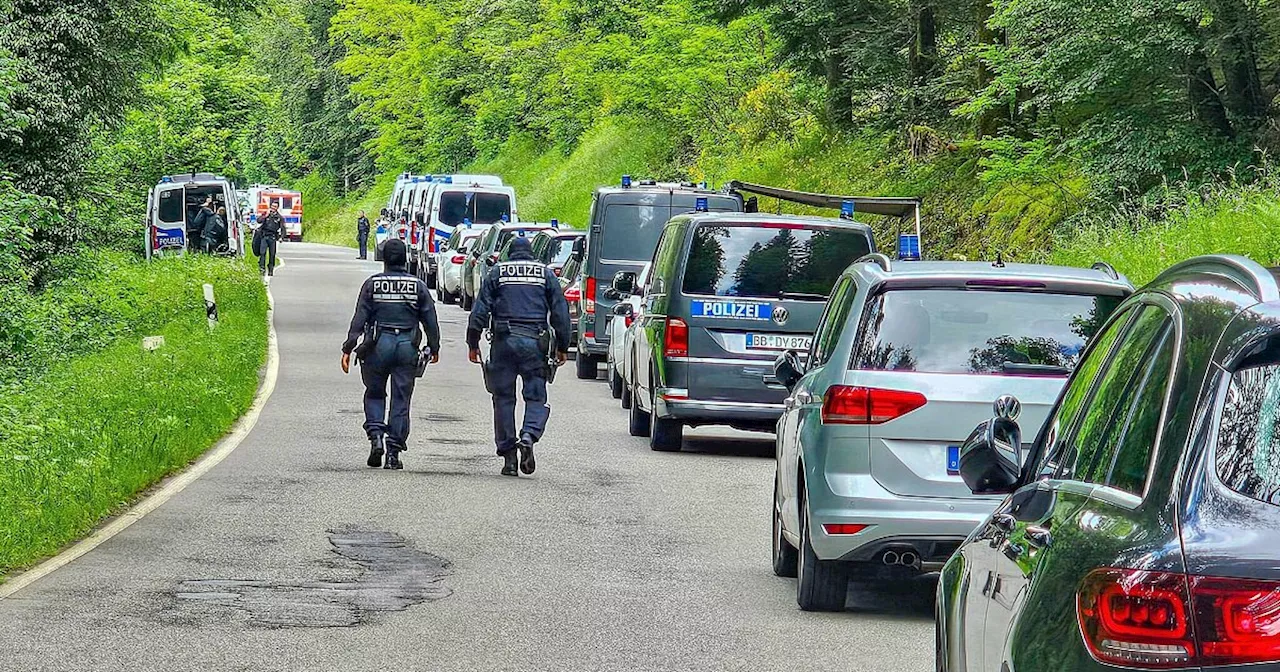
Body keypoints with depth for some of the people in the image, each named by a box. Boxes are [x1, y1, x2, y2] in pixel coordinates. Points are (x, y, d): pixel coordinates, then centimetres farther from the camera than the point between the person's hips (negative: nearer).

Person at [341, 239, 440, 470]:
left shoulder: (372, 284, 0)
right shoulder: (418, 286, 4)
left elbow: (359, 319, -3)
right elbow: (430, 321, 6)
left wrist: (348, 349, -1)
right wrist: (434, 348, 17)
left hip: (379, 345, -1)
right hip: (407, 347, 1)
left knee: (374, 393, 16)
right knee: (401, 400, 5)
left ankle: (376, 435, -6)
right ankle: (393, 452, 3)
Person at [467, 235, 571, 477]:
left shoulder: (497, 273, 9)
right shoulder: (546, 274, 11)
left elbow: (480, 309, 3)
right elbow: (560, 312, 8)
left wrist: (473, 343, 6)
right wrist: (562, 347, 13)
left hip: (504, 340, 0)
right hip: (534, 342, 0)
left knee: (503, 398, 7)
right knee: (536, 396, 5)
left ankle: (508, 455, 5)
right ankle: (529, 435, -23)